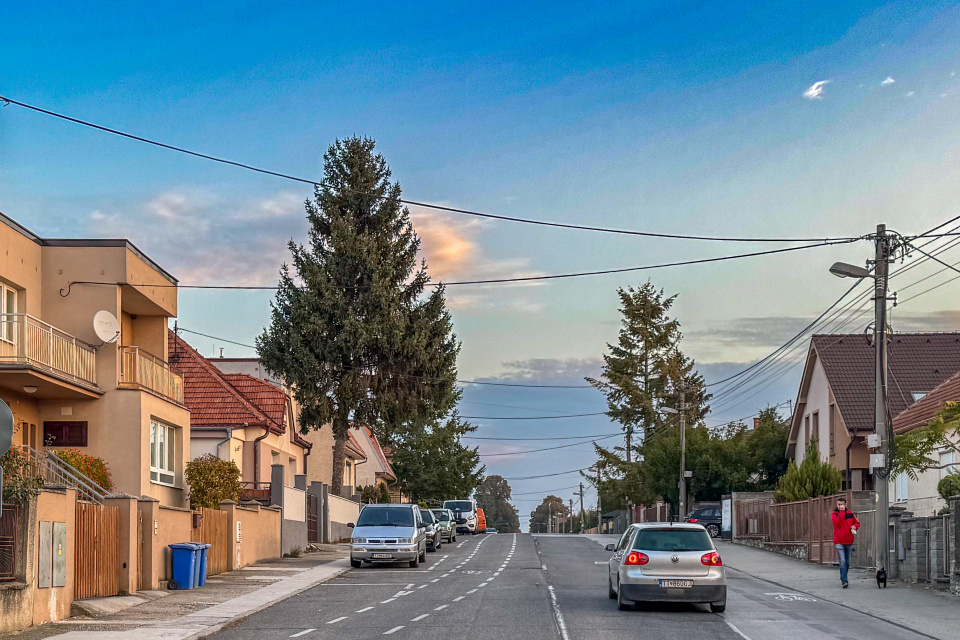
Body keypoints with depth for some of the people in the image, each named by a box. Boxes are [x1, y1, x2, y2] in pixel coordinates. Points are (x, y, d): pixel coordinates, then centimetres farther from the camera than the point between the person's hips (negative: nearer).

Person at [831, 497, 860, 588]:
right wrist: (841, 511, -18)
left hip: (849, 542, 4)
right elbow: (837, 522, -21)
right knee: (842, 562, -14)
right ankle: (844, 581, -17)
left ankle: (843, 577, 31)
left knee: (847, 562, 13)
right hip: (839, 542, -4)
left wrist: (855, 526, -5)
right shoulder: (834, 514, -2)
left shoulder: (850, 513, 7)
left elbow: (857, 523, 18)